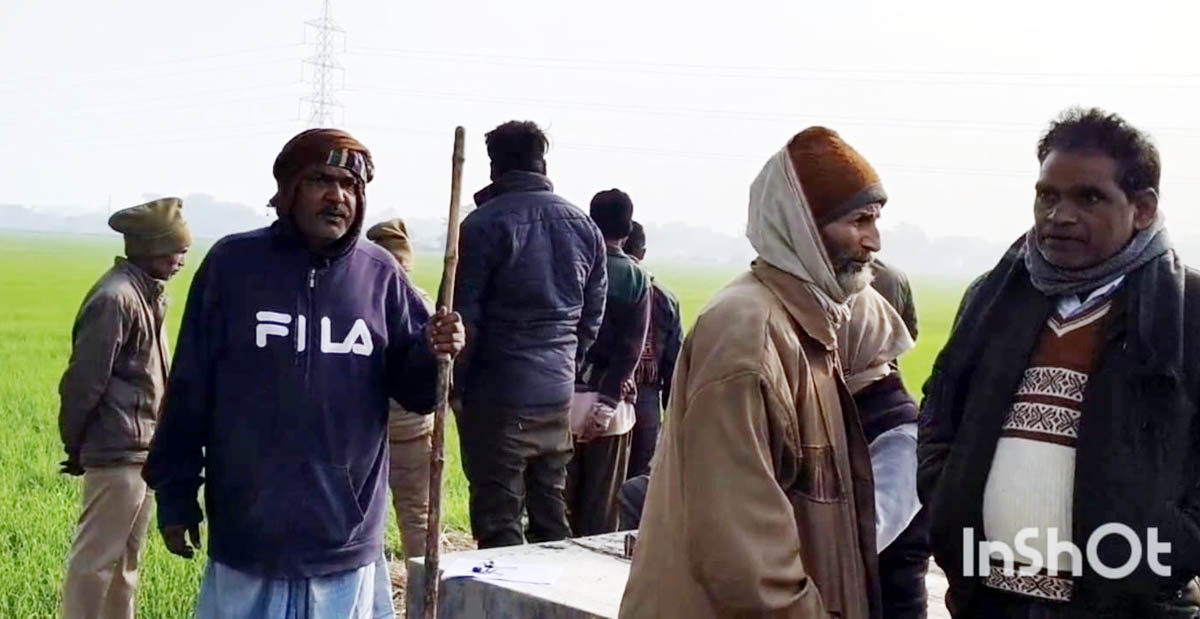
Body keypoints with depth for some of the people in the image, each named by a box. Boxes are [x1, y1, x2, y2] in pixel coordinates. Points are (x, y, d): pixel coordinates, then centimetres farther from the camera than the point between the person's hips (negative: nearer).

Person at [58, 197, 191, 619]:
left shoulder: (149, 293, 11)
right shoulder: (116, 297, -18)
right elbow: (84, 379, -17)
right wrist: (76, 447, -7)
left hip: (142, 450, 9)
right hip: (118, 452, -9)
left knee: (127, 558, 18)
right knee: (95, 558, -1)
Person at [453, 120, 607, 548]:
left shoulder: (484, 224, -11)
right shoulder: (583, 227, 8)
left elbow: (463, 316, -12)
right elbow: (593, 315, 12)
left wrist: (456, 385, -1)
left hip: (497, 399, -6)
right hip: (558, 396, 6)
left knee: (498, 520, -1)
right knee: (551, 513, 16)